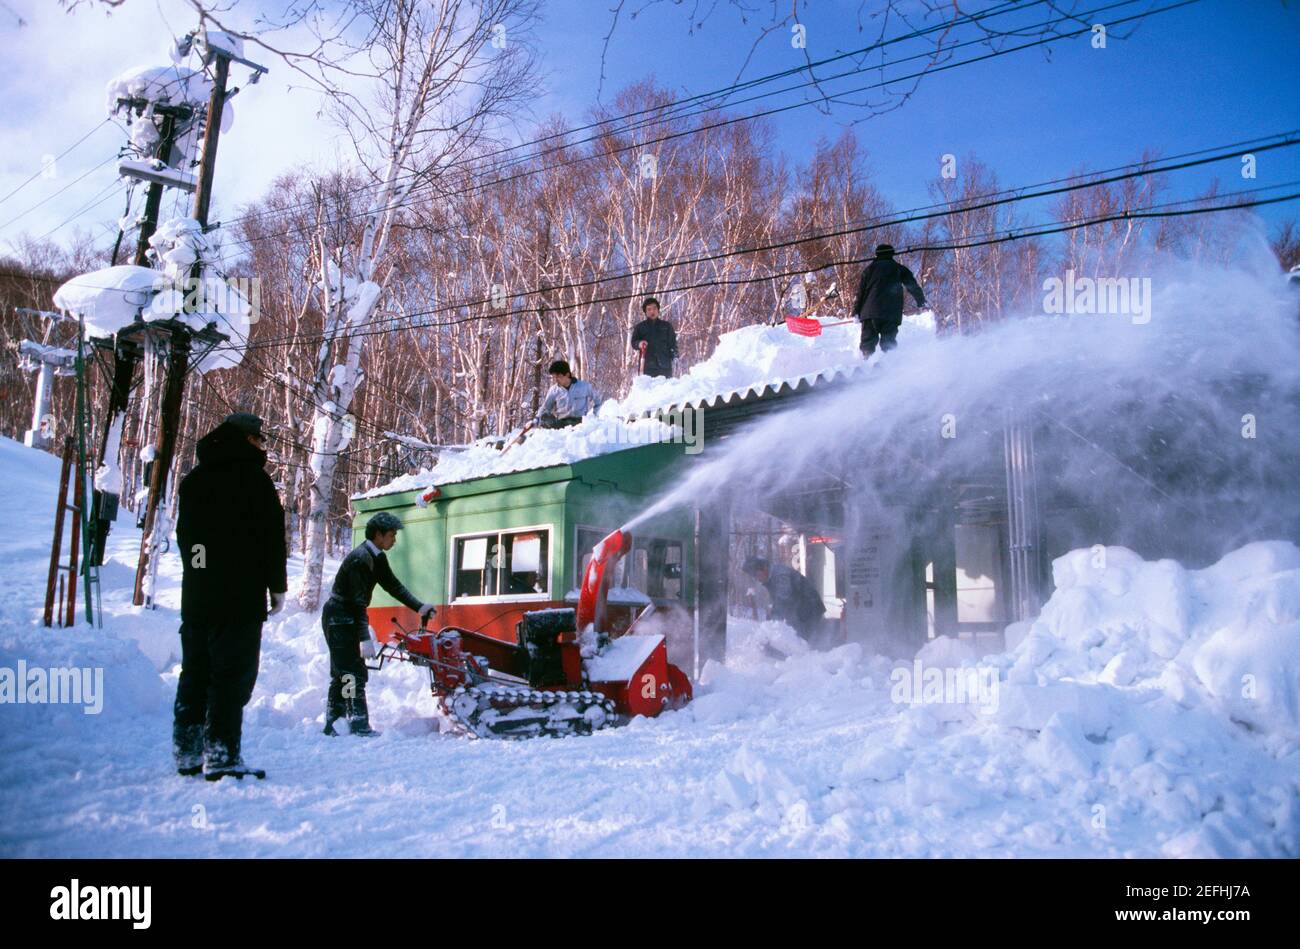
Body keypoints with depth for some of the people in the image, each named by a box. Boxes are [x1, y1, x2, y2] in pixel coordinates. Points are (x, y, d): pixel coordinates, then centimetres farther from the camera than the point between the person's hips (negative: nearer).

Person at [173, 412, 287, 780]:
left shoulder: (192, 480, 18)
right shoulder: (252, 476, -5)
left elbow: (184, 535, 22)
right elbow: (272, 535, -8)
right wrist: (277, 586, -2)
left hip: (195, 594, 7)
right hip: (241, 596, -7)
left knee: (195, 671, 12)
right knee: (234, 673, -6)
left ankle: (187, 753, 16)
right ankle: (221, 756, -9)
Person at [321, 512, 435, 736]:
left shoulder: (377, 557, 7)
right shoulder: (360, 558, -23)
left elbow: (393, 585, 10)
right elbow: (358, 600, -28)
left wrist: (419, 607, 0)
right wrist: (365, 637, -31)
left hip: (347, 619, 10)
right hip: (338, 618, -10)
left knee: (341, 674, 13)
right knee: (353, 673, -10)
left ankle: (333, 724, 18)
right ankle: (359, 726, -8)